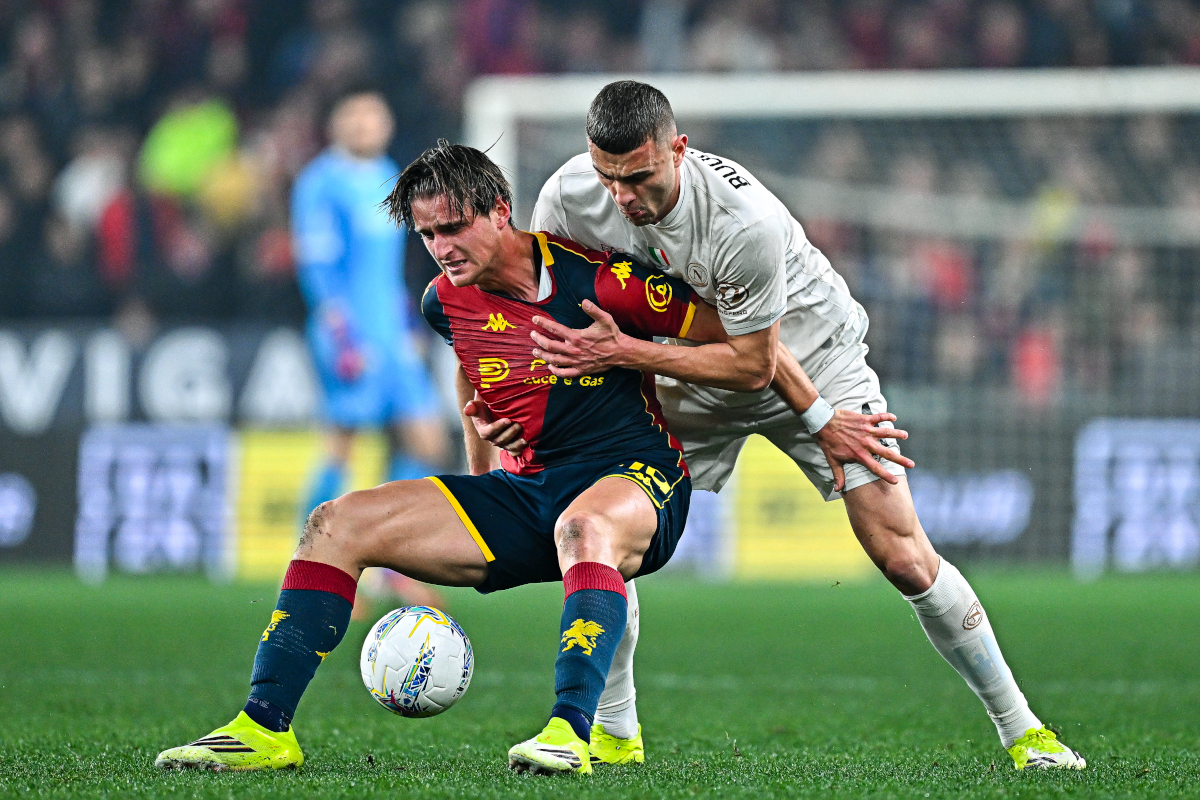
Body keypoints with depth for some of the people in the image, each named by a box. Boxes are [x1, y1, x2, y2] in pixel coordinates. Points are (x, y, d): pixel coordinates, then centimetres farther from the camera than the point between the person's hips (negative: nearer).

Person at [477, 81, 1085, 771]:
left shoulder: (745, 219, -37)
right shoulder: (567, 198, -23)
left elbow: (752, 363, -28)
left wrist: (623, 351, -35)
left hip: (812, 360, -4)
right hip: (690, 369, 4)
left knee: (905, 562, -11)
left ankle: (1019, 727, 5)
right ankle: (613, 730, 6)